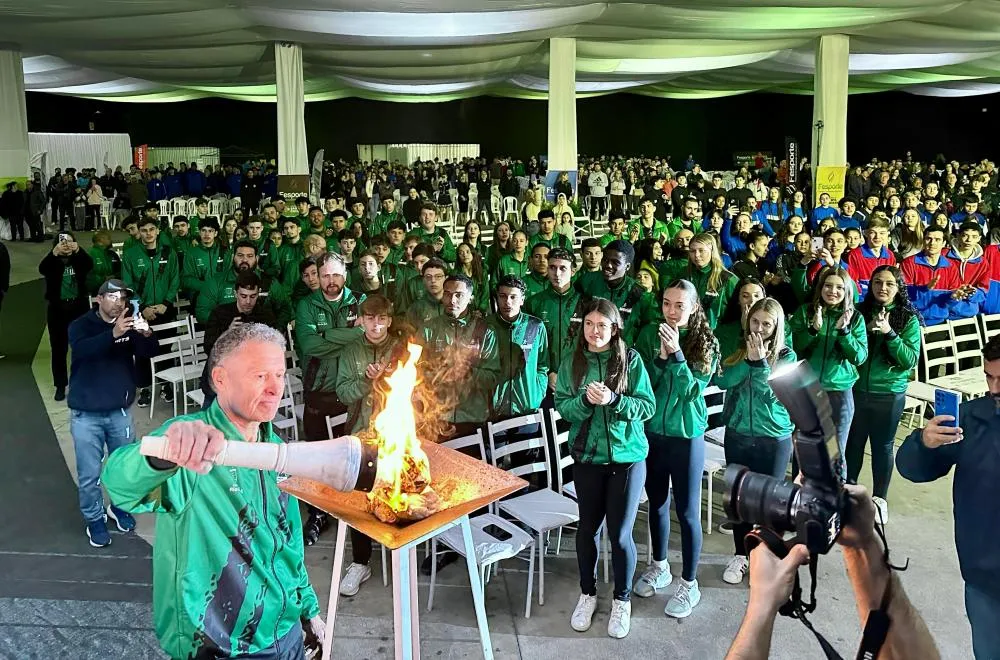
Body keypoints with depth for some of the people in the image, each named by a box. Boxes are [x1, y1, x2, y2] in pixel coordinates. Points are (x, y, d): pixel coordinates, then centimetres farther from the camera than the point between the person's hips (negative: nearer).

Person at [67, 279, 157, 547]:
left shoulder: (129, 325, 1)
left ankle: (119, 506, 38)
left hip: (120, 411, 3)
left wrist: (146, 334, -34)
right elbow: (81, 349, -30)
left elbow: (150, 352, -12)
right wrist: (113, 333, -46)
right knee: (89, 473, 4)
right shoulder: (81, 325, -8)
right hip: (86, 414, -3)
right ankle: (94, 519, 21)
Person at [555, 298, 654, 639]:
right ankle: (587, 593, 33)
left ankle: (622, 600, 25)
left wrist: (614, 399, -24)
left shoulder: (630, 359, -7)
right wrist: (585, 400, -23)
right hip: (587, 457, 2)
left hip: (627, 457, -2)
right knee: (588, 527, 14)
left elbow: (648, 406, -9)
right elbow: (562, 406, -4)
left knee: (620, 533, 4)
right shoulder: (572, 361, -2)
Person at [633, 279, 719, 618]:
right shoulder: (649, 334, -2)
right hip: (651, 431, 3)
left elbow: (693, 390, -16)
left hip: (686, 435, -3)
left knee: (687, 511, 4)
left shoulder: (706, 343, -8)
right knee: (657, 503, 18)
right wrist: (661, 356, -21)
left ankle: (689, 584, 19)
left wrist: (677, 354, -27)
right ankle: (659, 566, 37)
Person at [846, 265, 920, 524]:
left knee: (883, 445, 10)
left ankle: (880, 498, 25)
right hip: (856, 389, 2)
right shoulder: (860, 312, -2)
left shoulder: (909, 319, -6)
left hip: (889, 394, -2)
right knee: (852, 442, 13)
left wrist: (889, 333, -22)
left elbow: (911, 360, -11)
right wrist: (867, 330, -16)